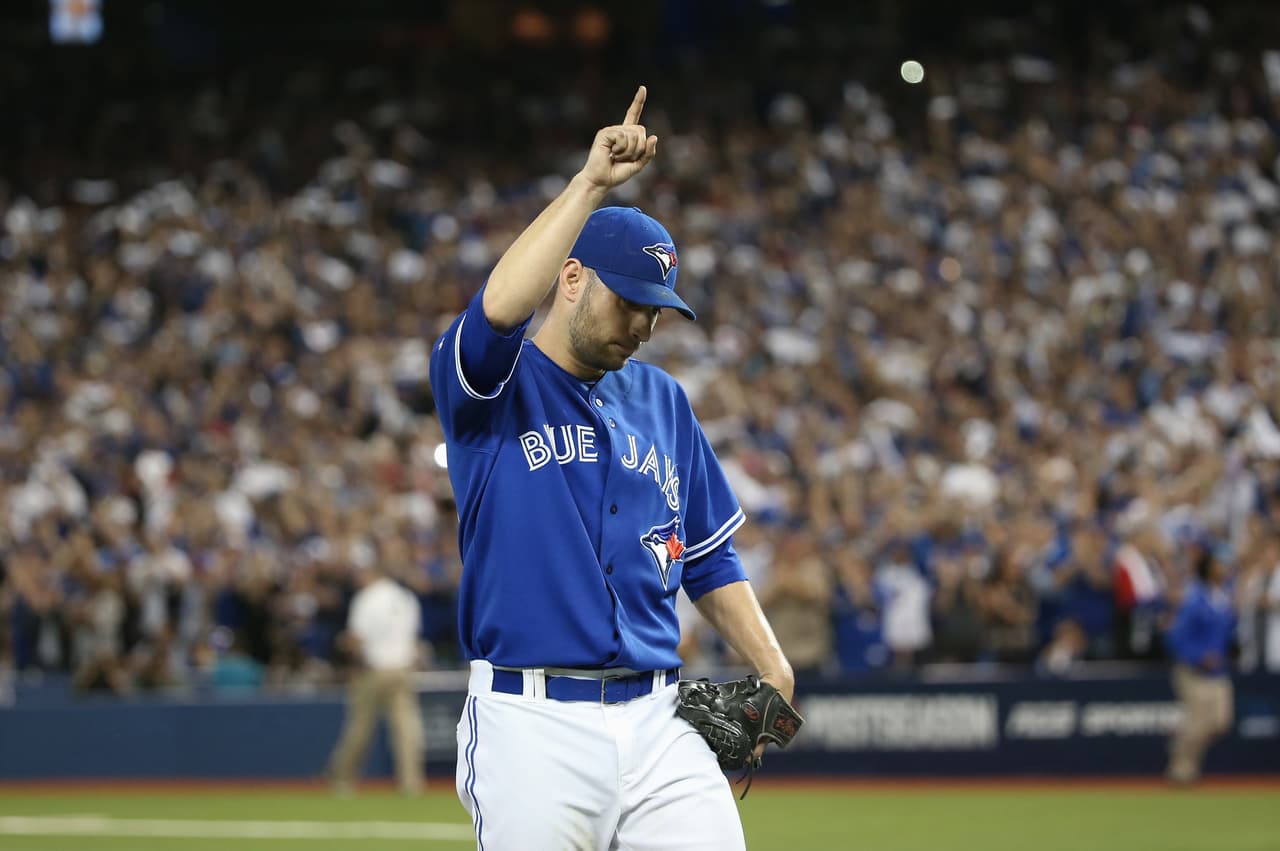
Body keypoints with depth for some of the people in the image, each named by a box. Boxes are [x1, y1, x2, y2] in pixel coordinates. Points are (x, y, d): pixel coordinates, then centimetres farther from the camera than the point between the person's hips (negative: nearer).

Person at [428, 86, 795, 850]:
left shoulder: (662, 401, 17)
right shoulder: (493, 389, 1)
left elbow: (709, 556, 21)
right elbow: (500, 307, -23)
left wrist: (772, 670, 8)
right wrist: (591, 185, -22)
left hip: (658, 723, 4)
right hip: (531, 726, -4)